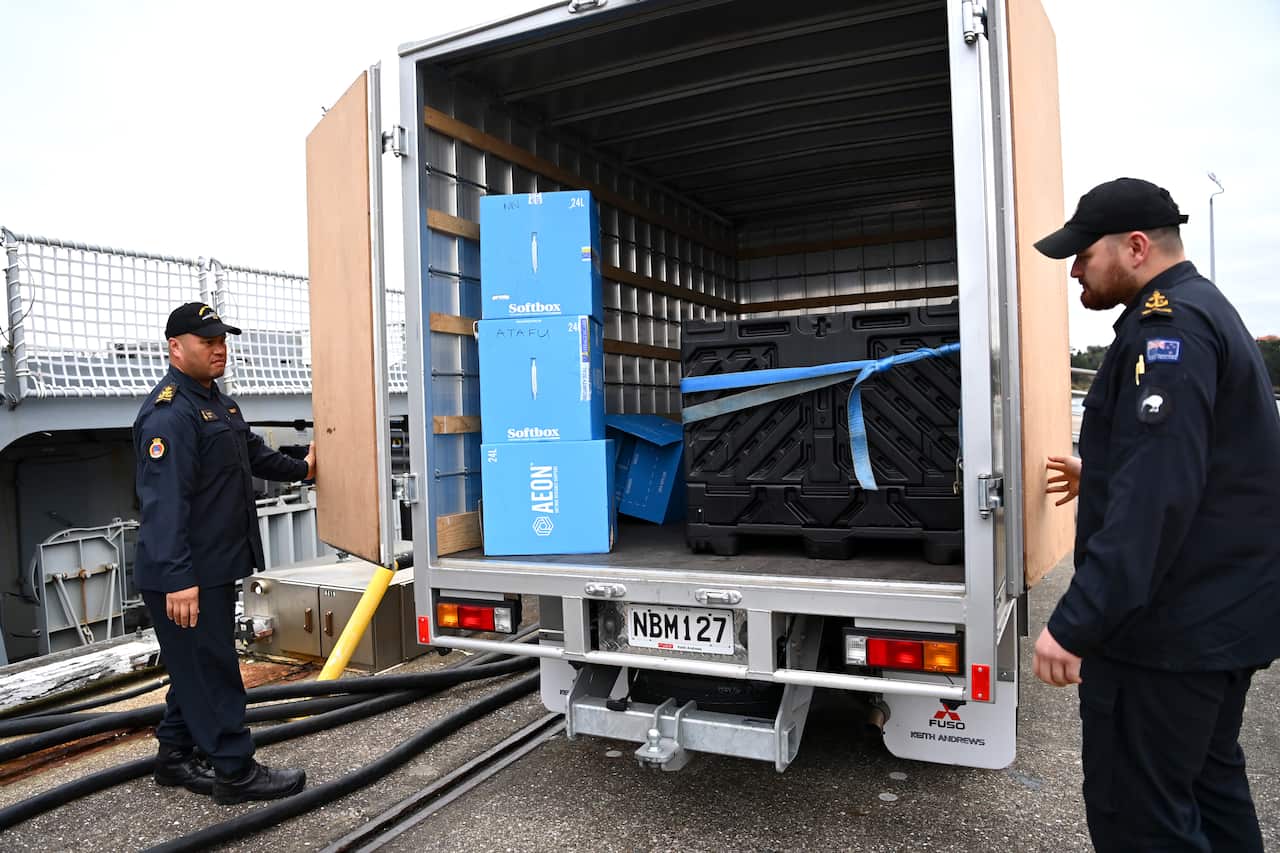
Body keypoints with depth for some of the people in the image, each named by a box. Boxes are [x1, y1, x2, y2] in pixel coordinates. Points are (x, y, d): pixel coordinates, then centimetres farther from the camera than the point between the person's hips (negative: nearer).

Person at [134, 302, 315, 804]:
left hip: (214, 568, 10)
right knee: (211, 671, -1)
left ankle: (176, 757, 33)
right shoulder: (169, 414, -19)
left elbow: (255, 455, 32)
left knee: (195, 667, 19)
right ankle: (235, 772, 9)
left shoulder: (219, 403, 14)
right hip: (184, 575, -10)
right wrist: (178, 579, -30)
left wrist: (300, 469, 46)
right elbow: (164, 503, -27)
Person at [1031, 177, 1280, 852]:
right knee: (1208, 780, 22)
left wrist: (1075, 622, -29)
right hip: (1224, 611, 11)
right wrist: (1100, 473, 37)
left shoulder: (1168, 327, -19)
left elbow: (1155, 498, -28)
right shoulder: (1203, 311, 15)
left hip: (1171, 624, -11)